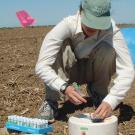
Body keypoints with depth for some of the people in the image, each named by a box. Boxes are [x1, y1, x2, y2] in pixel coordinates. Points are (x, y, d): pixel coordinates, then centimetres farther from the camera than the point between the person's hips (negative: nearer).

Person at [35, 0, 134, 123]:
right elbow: (41, 66, -36)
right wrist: (64, 87, -52)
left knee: (108, 50, -30)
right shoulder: (67, 25, -33)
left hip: (94, 71, 1)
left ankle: (99, 93, -2)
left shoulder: (111, 30, -31)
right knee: (62, 46, -32)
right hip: (71, 71, -1)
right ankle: (51, 101, -15)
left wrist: (110, 101, -48)